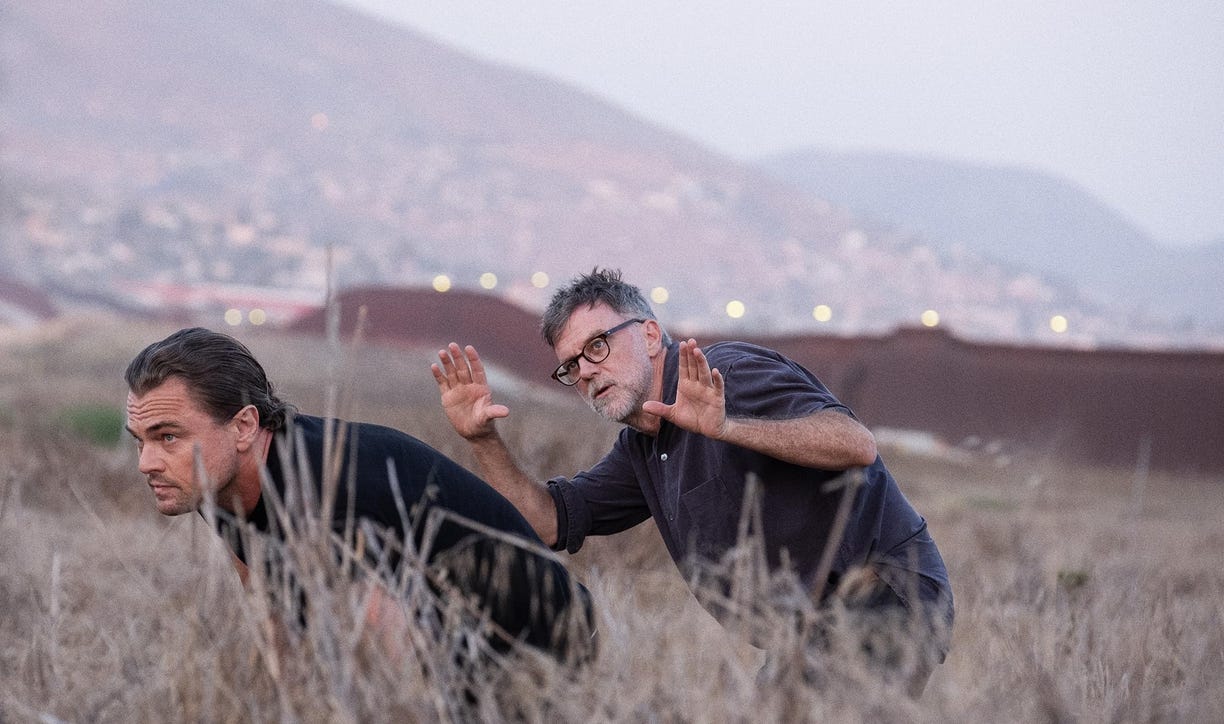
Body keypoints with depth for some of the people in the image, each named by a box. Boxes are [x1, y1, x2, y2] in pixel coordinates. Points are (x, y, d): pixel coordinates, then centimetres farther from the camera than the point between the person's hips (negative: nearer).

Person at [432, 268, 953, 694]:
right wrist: (482, 440, 1)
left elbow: (857, 445, -25)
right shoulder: (641, 451, 17)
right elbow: (550, 521, 13)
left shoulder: (731, 372, -12)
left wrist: (728, 427, -36)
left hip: (887, 599, -9)